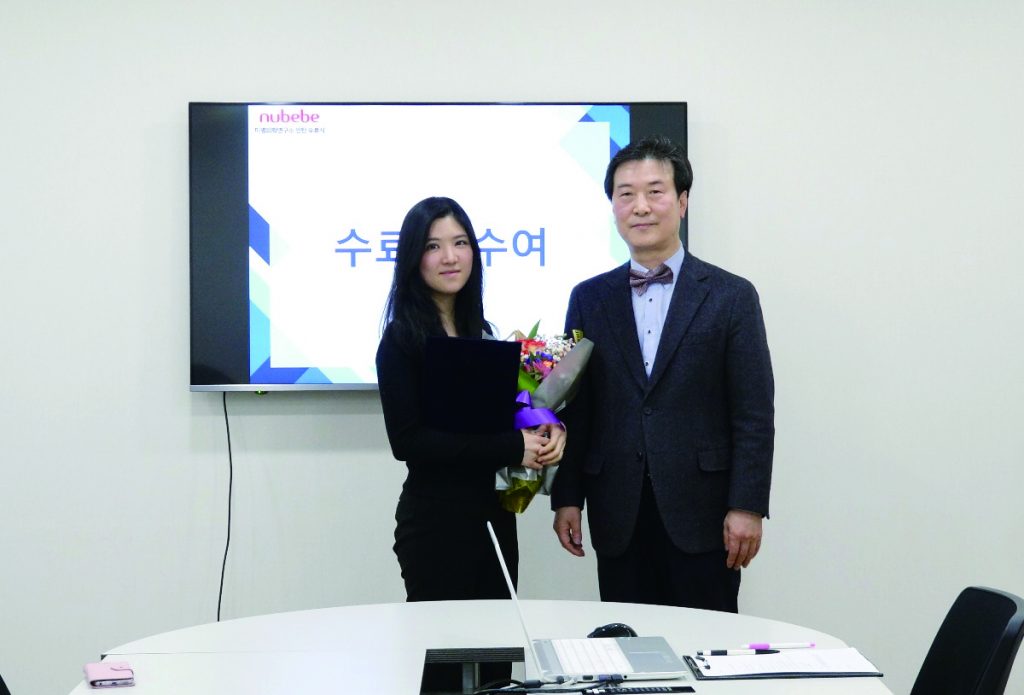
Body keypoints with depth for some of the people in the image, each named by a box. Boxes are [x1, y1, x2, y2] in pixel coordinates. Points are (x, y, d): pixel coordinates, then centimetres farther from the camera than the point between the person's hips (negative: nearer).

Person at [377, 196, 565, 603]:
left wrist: (546, 432, -6)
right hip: (436, 521, -6)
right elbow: (407, 441, -17)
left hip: (495, 515, 6)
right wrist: (513, 448, -17)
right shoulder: (403, 339, -10)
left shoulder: (479, 331, 9)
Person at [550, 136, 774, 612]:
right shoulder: (589, 299, 9)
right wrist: (567, 498, 3)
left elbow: (754, 414, -3)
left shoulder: (731, 296, 1)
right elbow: (573, 409, 8)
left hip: (701, 515, -2)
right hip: (619, 517, 2)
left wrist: (747, 506, -9)